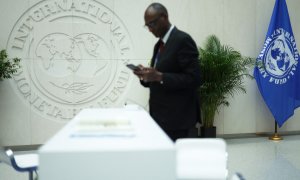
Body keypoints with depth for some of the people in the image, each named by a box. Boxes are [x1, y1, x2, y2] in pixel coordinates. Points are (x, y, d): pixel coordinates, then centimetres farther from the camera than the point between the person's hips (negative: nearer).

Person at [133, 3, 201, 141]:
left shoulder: (183, 40, -11)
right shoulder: (159, 44, 16)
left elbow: (193, 78, -19)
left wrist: (159, 77, -24)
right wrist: (146, 76, 0)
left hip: (176, 116, -8)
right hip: (161, 115, 8)